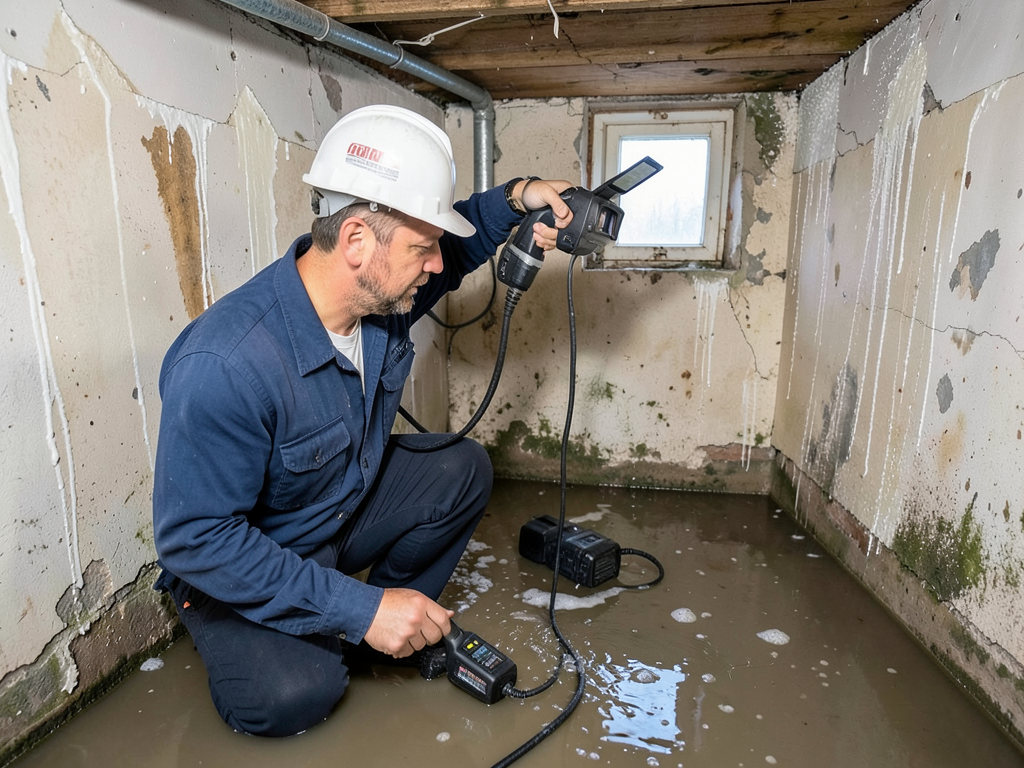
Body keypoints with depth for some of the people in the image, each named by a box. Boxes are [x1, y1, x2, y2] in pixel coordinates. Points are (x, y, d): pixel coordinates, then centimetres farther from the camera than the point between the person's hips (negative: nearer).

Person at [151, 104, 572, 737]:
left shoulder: (386, 291, -15)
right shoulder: (224, 366, -36)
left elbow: (457, 249, 6)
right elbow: (197, 538, -31)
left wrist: (517, 198, -15)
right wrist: (359, 608, -32)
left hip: (350, 503, 6)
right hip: (239, 567, -6)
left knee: (463, 469, -8)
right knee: (298, 691, -28)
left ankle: (405, 626, 10)